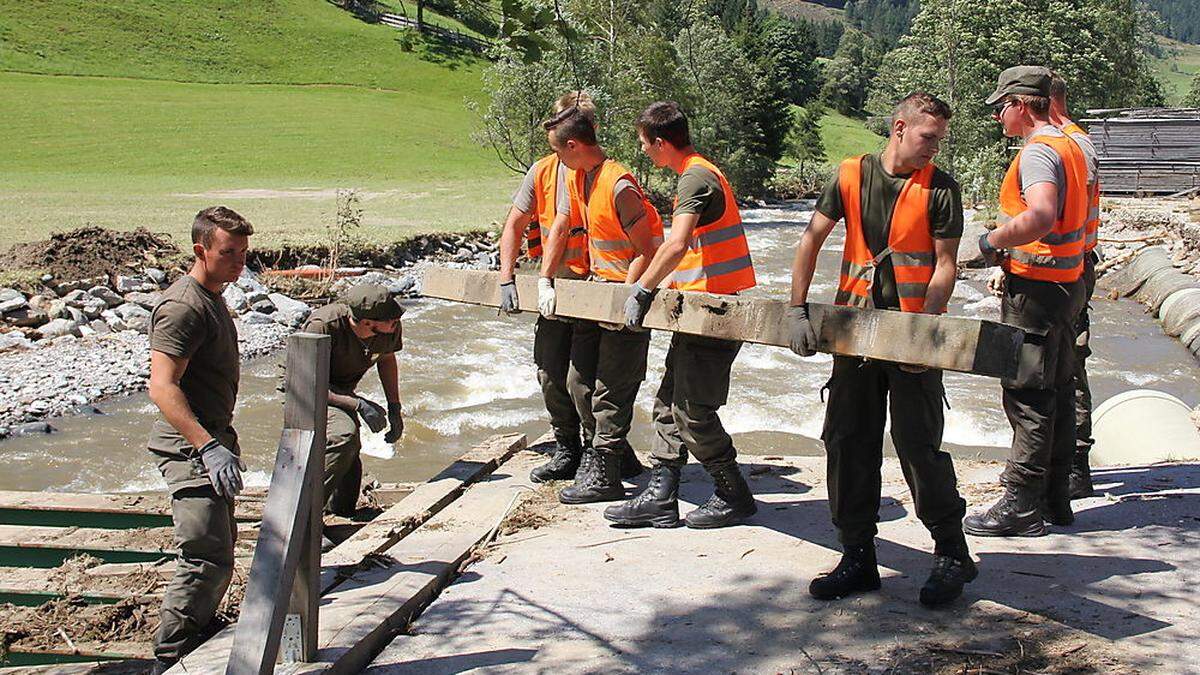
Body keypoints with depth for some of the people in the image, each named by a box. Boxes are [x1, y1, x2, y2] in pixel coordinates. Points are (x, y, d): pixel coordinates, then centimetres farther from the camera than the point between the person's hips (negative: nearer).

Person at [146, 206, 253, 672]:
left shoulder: (212, 299, 15)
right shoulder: (183, 306, -18)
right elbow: (162, 388, -27)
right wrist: (209, 448, -34)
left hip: (210, 442, 11)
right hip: (189, 447, -11)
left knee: (220, 548, 20)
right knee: (207, 559, -13)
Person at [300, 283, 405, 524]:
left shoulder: (391, 328, -18)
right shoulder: (323, 326, -36)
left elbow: (387, 359, 6)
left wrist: (395, 408, 4)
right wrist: (359, 404, -33)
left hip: (341, 390, 7)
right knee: (344, 435, -33)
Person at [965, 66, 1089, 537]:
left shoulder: (1038, 151, -18)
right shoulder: (1069, 146, 14)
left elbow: (1040, 217, -34)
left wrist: (993, 240, -19)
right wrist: (1008, 240, 15)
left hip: (1035, 287, -10)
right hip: (1067, 282, 10)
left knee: (1028, 396, -4)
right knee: (1057, 392, 14)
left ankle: (1022, 506, 3)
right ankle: (1054, 497, 23)